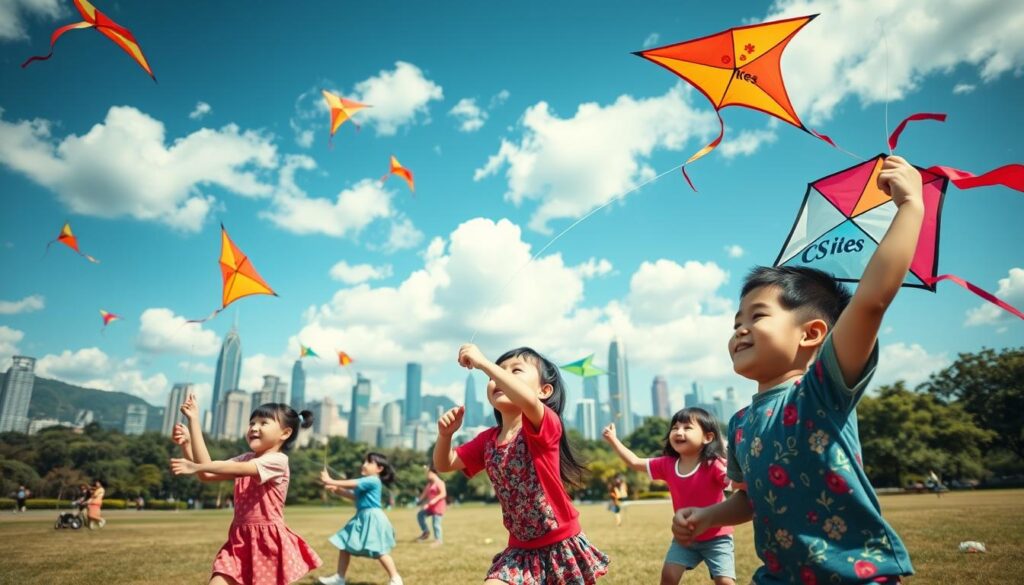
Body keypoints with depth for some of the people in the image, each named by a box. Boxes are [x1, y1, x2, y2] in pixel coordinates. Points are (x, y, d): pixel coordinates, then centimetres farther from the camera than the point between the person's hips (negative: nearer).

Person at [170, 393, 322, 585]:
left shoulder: (277, 461, -13)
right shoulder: (246, 459, 10)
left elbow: (238, 469, -27)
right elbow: (207, 473, -1)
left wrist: (196, 467, -34)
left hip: (268, 542, -7)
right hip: (240, 540, 7)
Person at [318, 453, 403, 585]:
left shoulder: (373, 481, -17)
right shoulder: (365, 483, 15)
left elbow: (351, 484, -19)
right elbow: (353, 495, 15)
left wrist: (331, 481, -14)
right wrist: (337, 490, 3)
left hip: (372, 518, -11)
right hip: (362, 518, 11)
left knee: (379, 551, -7)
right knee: (344, 545, 11)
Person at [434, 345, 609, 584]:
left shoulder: (545, 426, -21)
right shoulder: (487, 440, -1)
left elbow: (529, 400, -44)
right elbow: (444, 464, 5)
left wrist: (483, 362, -39)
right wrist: (445, 434, -16)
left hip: (561, 545, -4)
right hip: (521, 549, 5)